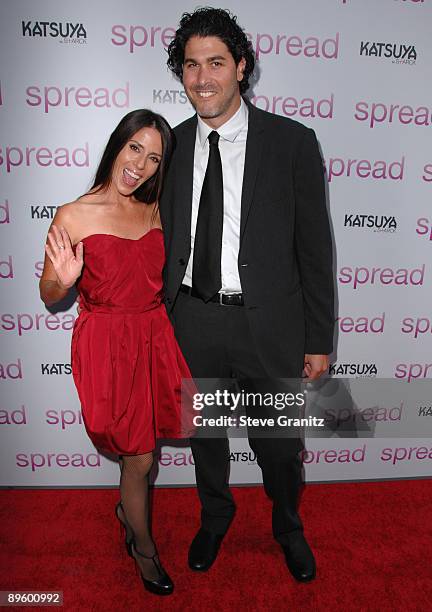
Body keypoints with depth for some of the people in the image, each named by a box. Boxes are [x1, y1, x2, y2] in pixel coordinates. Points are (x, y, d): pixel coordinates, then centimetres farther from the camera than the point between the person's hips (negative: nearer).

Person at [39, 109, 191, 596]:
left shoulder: (153, 210, 4)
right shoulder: (74, 216, -11)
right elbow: (49, 296, -4)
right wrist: (64, 278, -25)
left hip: (154, 338, 5)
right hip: (107, 346, -5)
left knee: (142, 449, 18)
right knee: (139, 459, 8)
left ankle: (127, 509, 52)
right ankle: (143, 547, 37)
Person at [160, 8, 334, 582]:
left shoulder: (292, 142, -6)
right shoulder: (172, 145, 3)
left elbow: (314, 247, -6)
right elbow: (165, 240, 8)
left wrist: (319, 340, -5)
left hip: (269, 323, -2)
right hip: (192, 321, 3)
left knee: (279, 445, 14)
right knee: (204, 434, 21)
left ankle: (288, 527, 48)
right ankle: (215, 517, 52)